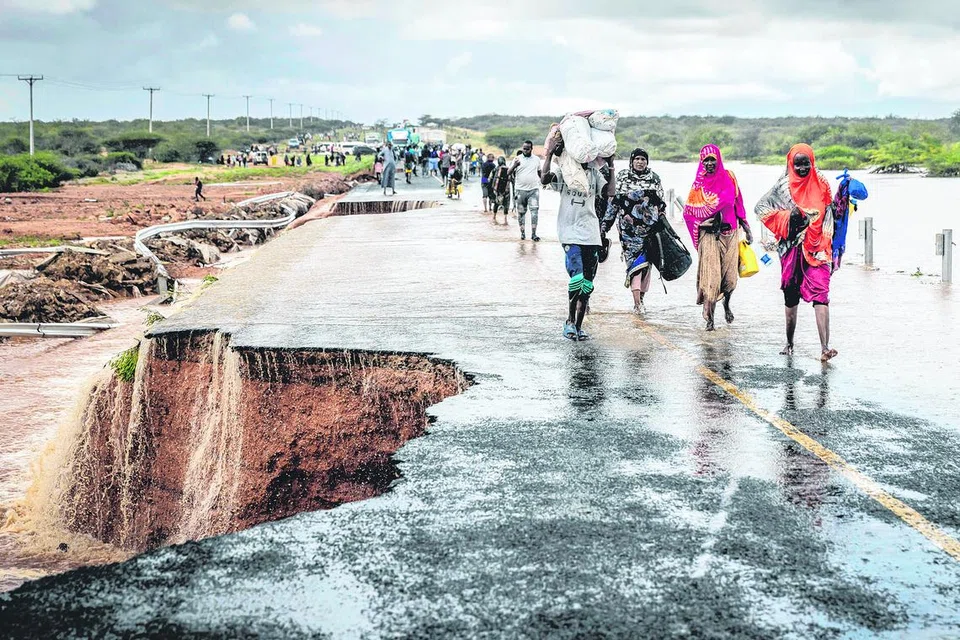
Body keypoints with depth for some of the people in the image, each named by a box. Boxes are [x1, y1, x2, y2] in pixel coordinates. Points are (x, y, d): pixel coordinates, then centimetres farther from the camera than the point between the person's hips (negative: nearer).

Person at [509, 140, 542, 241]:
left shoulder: (536, 159, 9)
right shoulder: (518, 159, 2)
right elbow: (509, 173, -3)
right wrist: (514, 166, -21)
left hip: (534, 189, 0)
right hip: (521, 190, 0)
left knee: (534, 210, -11)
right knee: (521, 212, 5)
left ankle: (533, 234, -13)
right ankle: (522, 232, 15)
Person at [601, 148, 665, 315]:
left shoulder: (654, 179, 11)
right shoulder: (622, 177, 5)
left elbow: (661, 204, 15)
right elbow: (613, 201, 5)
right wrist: (605, 223, 2)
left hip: (649, 227, 3)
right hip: (629, 227, -2)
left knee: (646, 261, 3)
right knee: (634, 259, -11)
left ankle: (641, 297, 14)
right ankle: (637, 302, -18)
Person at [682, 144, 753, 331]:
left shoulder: (728, 177, 6)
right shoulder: (699, 184, 2)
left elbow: (738, 204, 10)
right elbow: (688, 212, 3)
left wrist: (746, 228, 8)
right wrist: (703, 222, -11)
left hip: (730, 234, 2)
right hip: (709, 236, -2)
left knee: (730, 275, 3)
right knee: (711, 276, -9)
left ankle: (726, 303, 34)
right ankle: (709, 318, -2)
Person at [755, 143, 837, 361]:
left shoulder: (821, 185, 6)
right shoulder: (783, 186, 3)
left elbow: (828, 218, 11)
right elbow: (760, 208, 4)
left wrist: (826, 249, 3)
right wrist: (788, 216, -9)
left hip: (816, 248, -1)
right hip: (791, 248, 1)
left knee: (820, 293, -15)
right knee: (791, 297, 11)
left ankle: (825, 347, -23)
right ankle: (789, 343, 27)